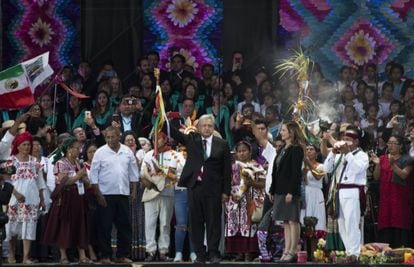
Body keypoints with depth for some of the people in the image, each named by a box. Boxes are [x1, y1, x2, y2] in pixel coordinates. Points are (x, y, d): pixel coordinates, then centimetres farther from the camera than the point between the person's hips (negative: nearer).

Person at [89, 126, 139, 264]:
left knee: (124, 226, 5)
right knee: (105, 227, 0)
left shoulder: (127, 152, 7)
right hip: (106, 195, -3)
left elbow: (133, 173, 13)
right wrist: (98, 194, -8)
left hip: (123, 193, 3)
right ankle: (105, 256, 5)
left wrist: (134, 190, 7)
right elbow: (94, 174, -3)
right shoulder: (100, 152, -3)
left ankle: (122, 255, 12)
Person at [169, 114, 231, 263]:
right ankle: (199, 254, 9)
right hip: (195, 187, 2)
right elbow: (174, 133, 1)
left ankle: (213, 253, 3)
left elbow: (227, 170, 4)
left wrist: (226, 191, 0)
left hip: (213, 189, -2)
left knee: (213, 222, -1)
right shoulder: (191, 140, 10)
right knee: (196, 222, 4)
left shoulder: (222, 145, 4)